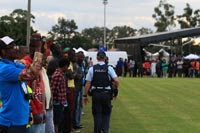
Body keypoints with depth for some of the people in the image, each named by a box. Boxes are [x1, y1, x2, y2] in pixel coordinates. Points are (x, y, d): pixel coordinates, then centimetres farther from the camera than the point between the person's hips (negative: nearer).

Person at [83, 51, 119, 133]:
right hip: (106, 93, 0)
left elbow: (88, 83, -2)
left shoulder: (92, 69, -1)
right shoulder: (109, 68, -2)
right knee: (106, 113, 15)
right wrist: (115, 89, 8)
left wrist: (85, 95, 5)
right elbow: (116, 81, -11)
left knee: (97, 114, 10)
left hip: (95, 94, 0)